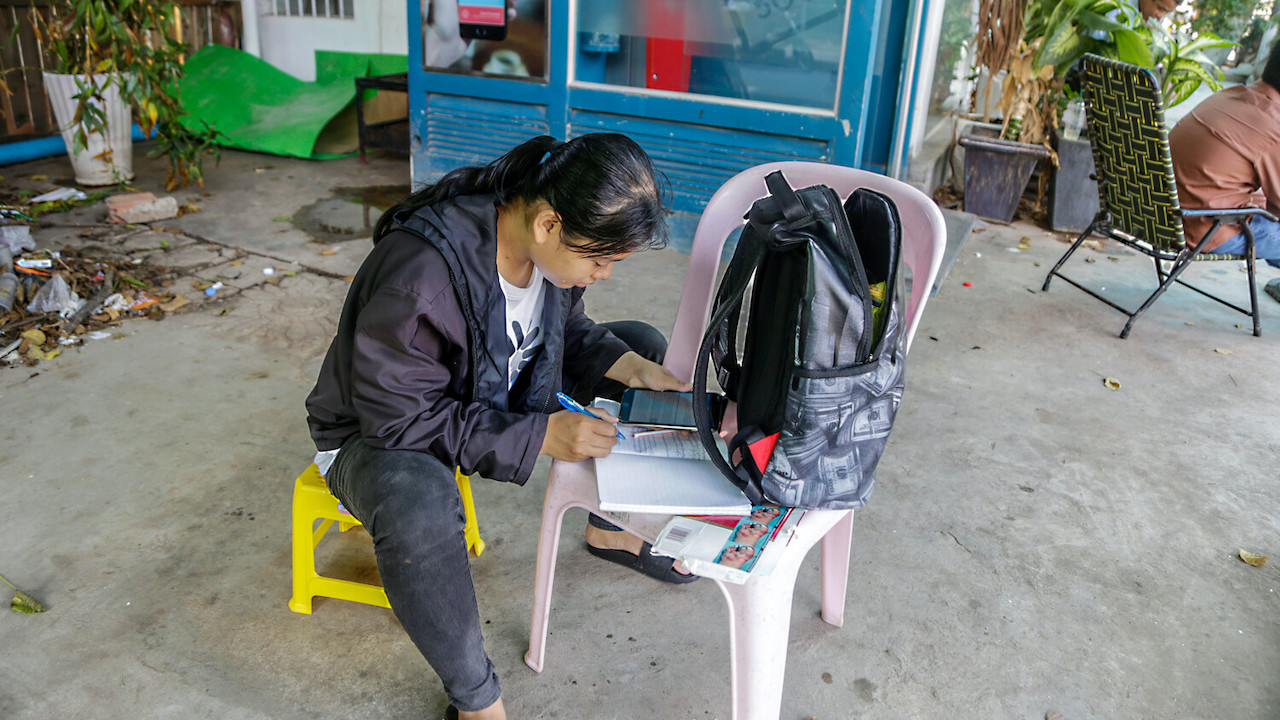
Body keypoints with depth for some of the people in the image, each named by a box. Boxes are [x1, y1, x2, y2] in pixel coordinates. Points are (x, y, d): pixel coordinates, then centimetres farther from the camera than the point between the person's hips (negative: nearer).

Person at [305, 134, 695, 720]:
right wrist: (539, 435, -34)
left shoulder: (554, 240, -15)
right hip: (381, 429, -7)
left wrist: (629, 365, -15)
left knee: (644, 343, 5)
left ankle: (610, 528, 21)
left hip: (498, 396, 7)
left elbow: (565, 329, 3)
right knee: (419, 506, -43)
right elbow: (400, 416, -31)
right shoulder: (420, 274, -38)